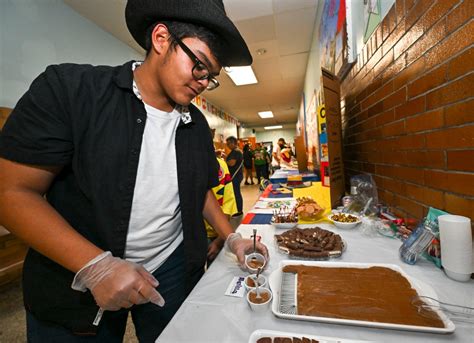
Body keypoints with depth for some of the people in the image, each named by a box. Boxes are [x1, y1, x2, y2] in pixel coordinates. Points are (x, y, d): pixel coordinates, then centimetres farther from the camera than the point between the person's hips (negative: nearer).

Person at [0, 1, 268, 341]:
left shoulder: (198, 125, 0)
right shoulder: (69, 87, -13)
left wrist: (232, 238, 0)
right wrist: (95, 265, -23)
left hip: (174, 269, 4)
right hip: (75, 280, -3)